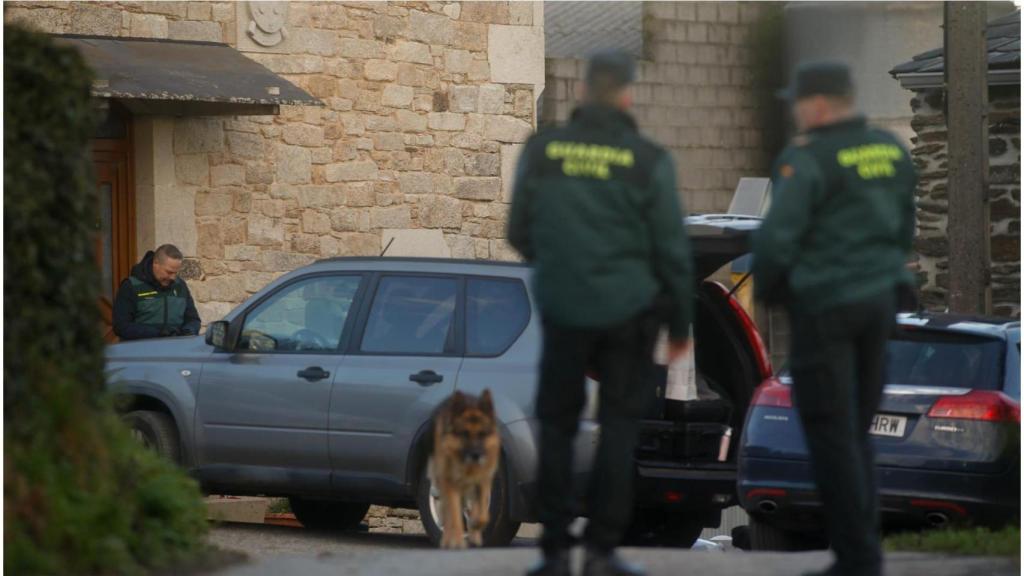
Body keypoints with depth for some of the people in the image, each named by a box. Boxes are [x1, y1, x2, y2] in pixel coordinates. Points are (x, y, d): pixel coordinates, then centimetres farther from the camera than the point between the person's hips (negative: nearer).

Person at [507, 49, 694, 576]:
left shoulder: (540, 151, -3)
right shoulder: (647, 161, -8)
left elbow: (519, 232, 5)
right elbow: (671, 249, -4)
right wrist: (680, 321, 7)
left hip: (563, 308, 2)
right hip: (628, 309, -1)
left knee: (557, 424, 10)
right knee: (618, 425, 6)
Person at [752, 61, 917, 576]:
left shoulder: (807, 159, -15)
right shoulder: (890, 151, 8)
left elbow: (775, 239, -19)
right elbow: (903, 232, 15)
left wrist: (765, 290, 0)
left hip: (822, 303, -7)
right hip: (879, 301, 7)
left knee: (831, 437, -2)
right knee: (855, 433, 14)